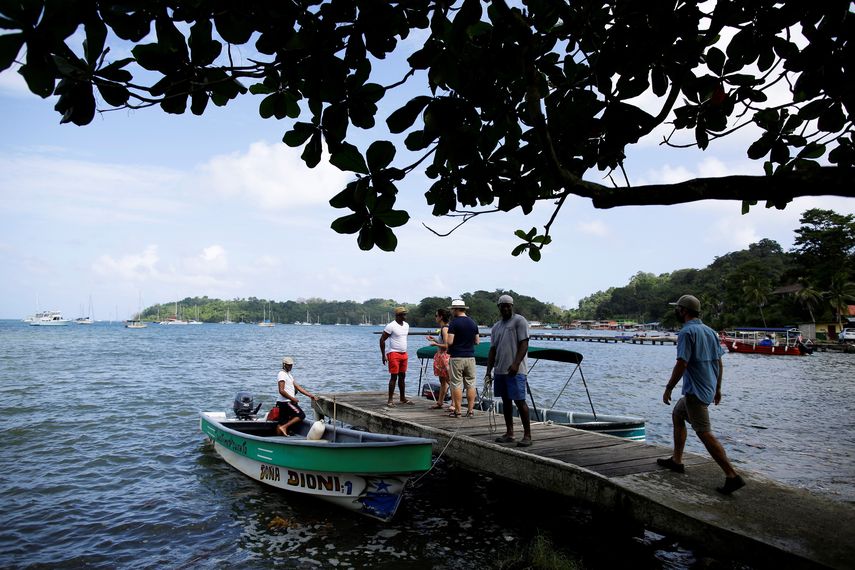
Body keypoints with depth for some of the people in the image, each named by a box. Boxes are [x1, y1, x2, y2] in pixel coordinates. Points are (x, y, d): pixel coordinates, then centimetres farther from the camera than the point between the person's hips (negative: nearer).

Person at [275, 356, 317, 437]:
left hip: (282, 403, 10)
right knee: (301, 415, -8)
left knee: (282, 422, 10)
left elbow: (298, 387, 15)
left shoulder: (289, 374, 19)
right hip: (286, 402, -10)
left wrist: (310, 395, 8)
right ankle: (284, 427, -11)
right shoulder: (282, 374, -12)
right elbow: (281, 391, -20)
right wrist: (292, 399, -15)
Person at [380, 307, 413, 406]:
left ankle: (403, 398, 20)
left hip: (404, 354, 7)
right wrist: (383, 355, -12)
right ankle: (390, 400, -3)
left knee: (402, 376, 11)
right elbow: (382, 340, -10)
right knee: (394, 376, -7)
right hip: (394, 354, -7)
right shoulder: (391, 326, -12)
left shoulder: (406, 325, 11)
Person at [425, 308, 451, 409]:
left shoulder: (445, 329, -16)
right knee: (442, 381, 15)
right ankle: (439, 402, 22)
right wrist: (434, 339, 20)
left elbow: (446, 345, -21)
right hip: (441, 356, 10)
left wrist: (435, 344, -12)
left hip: (445, 356, -10)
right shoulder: (443, 328, 13)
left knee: (450, 381, -7)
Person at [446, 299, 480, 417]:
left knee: (457, 385, 0)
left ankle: (457, 411, 2)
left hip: (457, 357, -5)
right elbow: (477, 341, 12)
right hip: (470, 357, 5)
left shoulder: (454, 323, -10)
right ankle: (470, 410, 8)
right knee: (470, 384, 7)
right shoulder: (473, 323, 8)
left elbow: (449, 342, -15)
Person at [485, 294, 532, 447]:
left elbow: (524, 344, -11)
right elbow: (493, 350, 16)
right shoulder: (496, 327, 18)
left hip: (515, 370, -7)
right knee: (505, 400, 10)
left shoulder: (519, 321, -2)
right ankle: (509, 433, 18)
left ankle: (527, 435, -2)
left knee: (519, 401, -9)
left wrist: (516, 363, -22)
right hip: (500, 370, 7)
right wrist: (488, 372, 9)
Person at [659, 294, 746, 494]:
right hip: (709, 389, 10)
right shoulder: (709, 331, 11)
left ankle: (732, 476, -10)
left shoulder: (687, 332, -16)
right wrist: (717, 388, 22)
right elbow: (719, 363, 14)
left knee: (705, 434, -8)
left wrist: (668, 388, -12)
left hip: (695, 392, -10)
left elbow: (681, 365, -21)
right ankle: (676, 460, 30)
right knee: (677, 415, 23)